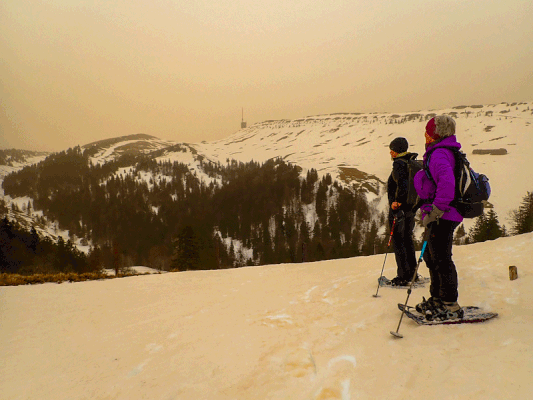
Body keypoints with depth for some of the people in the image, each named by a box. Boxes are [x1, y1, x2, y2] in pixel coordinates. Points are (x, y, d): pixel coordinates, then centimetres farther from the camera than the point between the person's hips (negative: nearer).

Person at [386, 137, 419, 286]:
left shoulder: (399, 164, -15)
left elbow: (403, 184, -29)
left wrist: (397, 201, -19)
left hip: (399, 208, -9)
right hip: (411, 207, 9)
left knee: (398, 241, -2)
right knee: (408, 239, 18)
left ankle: (403, 277, 2)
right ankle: (412, 273, 25)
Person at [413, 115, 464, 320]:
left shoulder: (439, 154, -16)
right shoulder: (446, 152, 17)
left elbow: (447, 183, -31)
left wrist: (435, 211, -29)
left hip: (442, 217, -11)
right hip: (443, 215, 11)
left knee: (441, 260, -5)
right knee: (432, 257, 18)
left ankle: (451, 307, 4)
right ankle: (437, 299, 29)